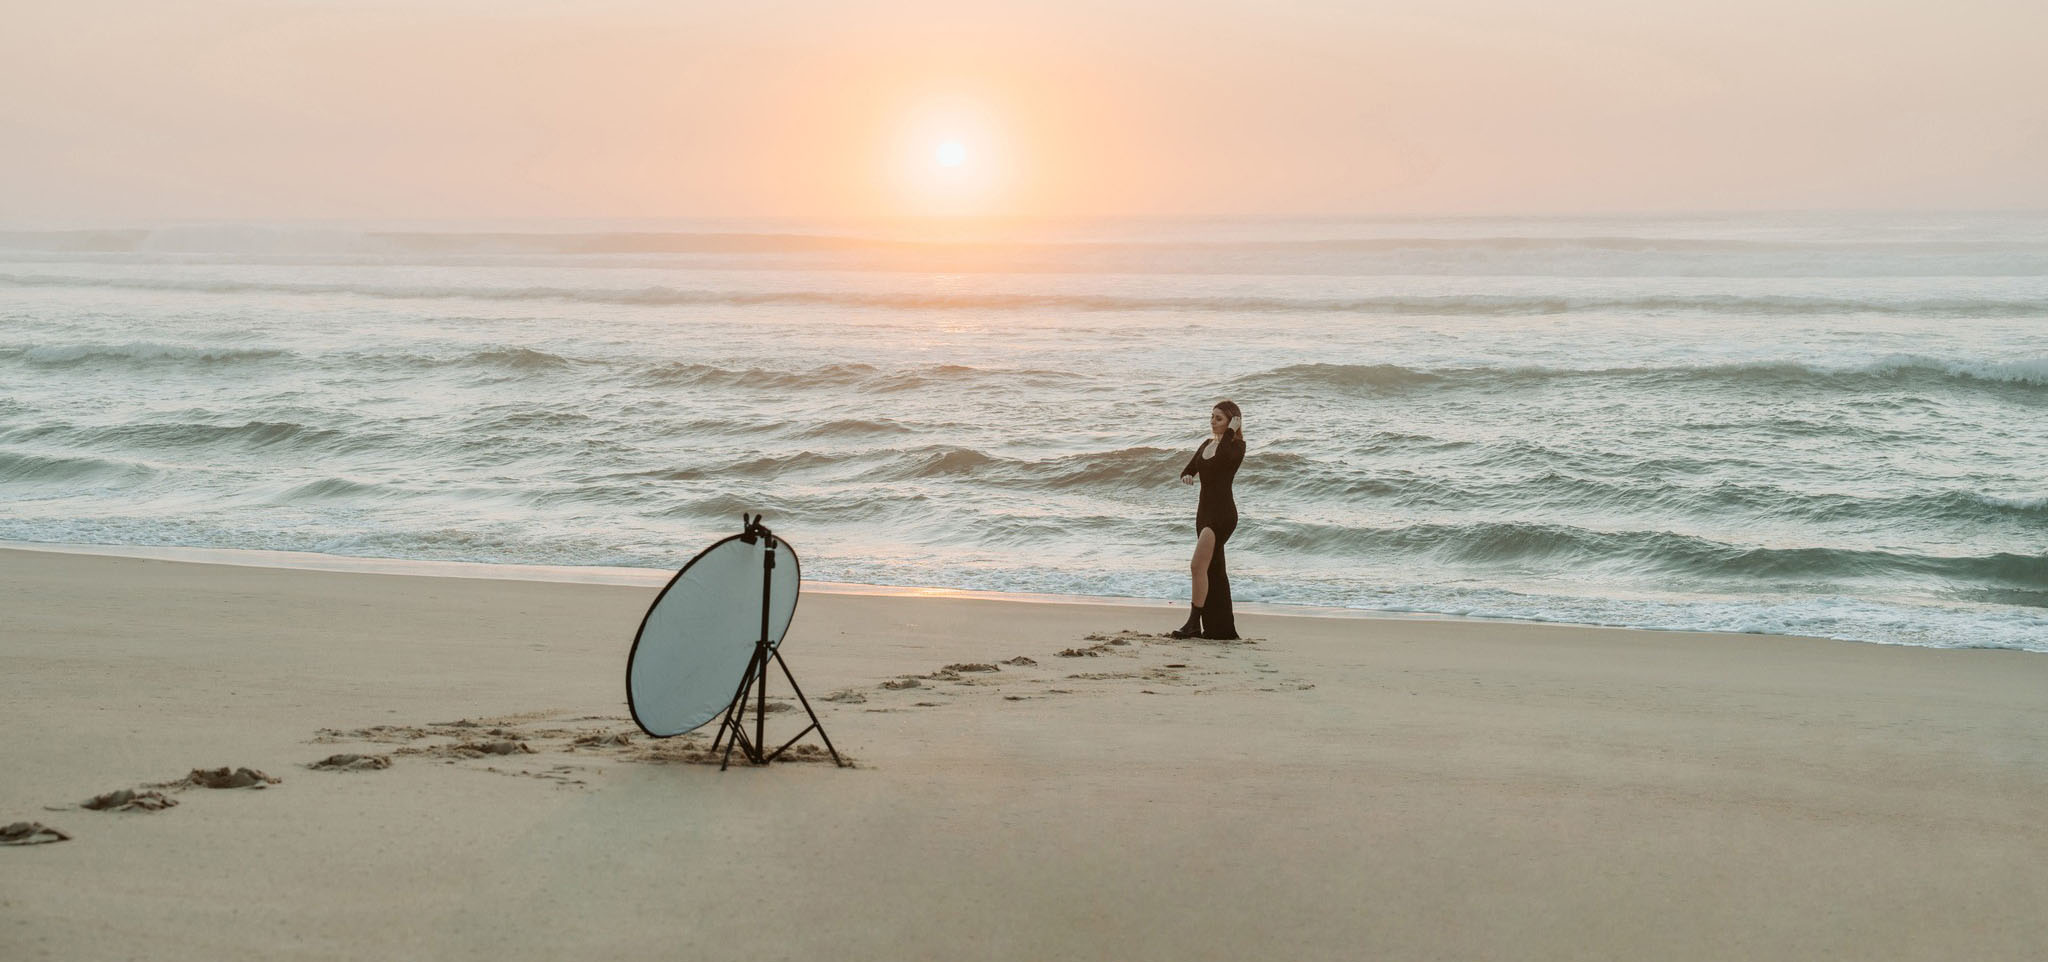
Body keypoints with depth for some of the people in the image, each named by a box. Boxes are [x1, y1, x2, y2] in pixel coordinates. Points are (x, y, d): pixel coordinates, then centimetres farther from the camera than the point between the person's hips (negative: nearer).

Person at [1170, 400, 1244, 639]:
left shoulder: (1237, 445, -8)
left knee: (1198, 566, -16)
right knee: (1214, 569, 11)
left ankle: (1194, 622, -14)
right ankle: (1222, 626, 16)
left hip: (1222, 513, -9)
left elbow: (1222, 457, -30)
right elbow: (1189, 469, 16)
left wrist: (1230, 431, -17)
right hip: (1205, 510, 9)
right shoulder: (1207, 444, 15)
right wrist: (1186, 476, -7)